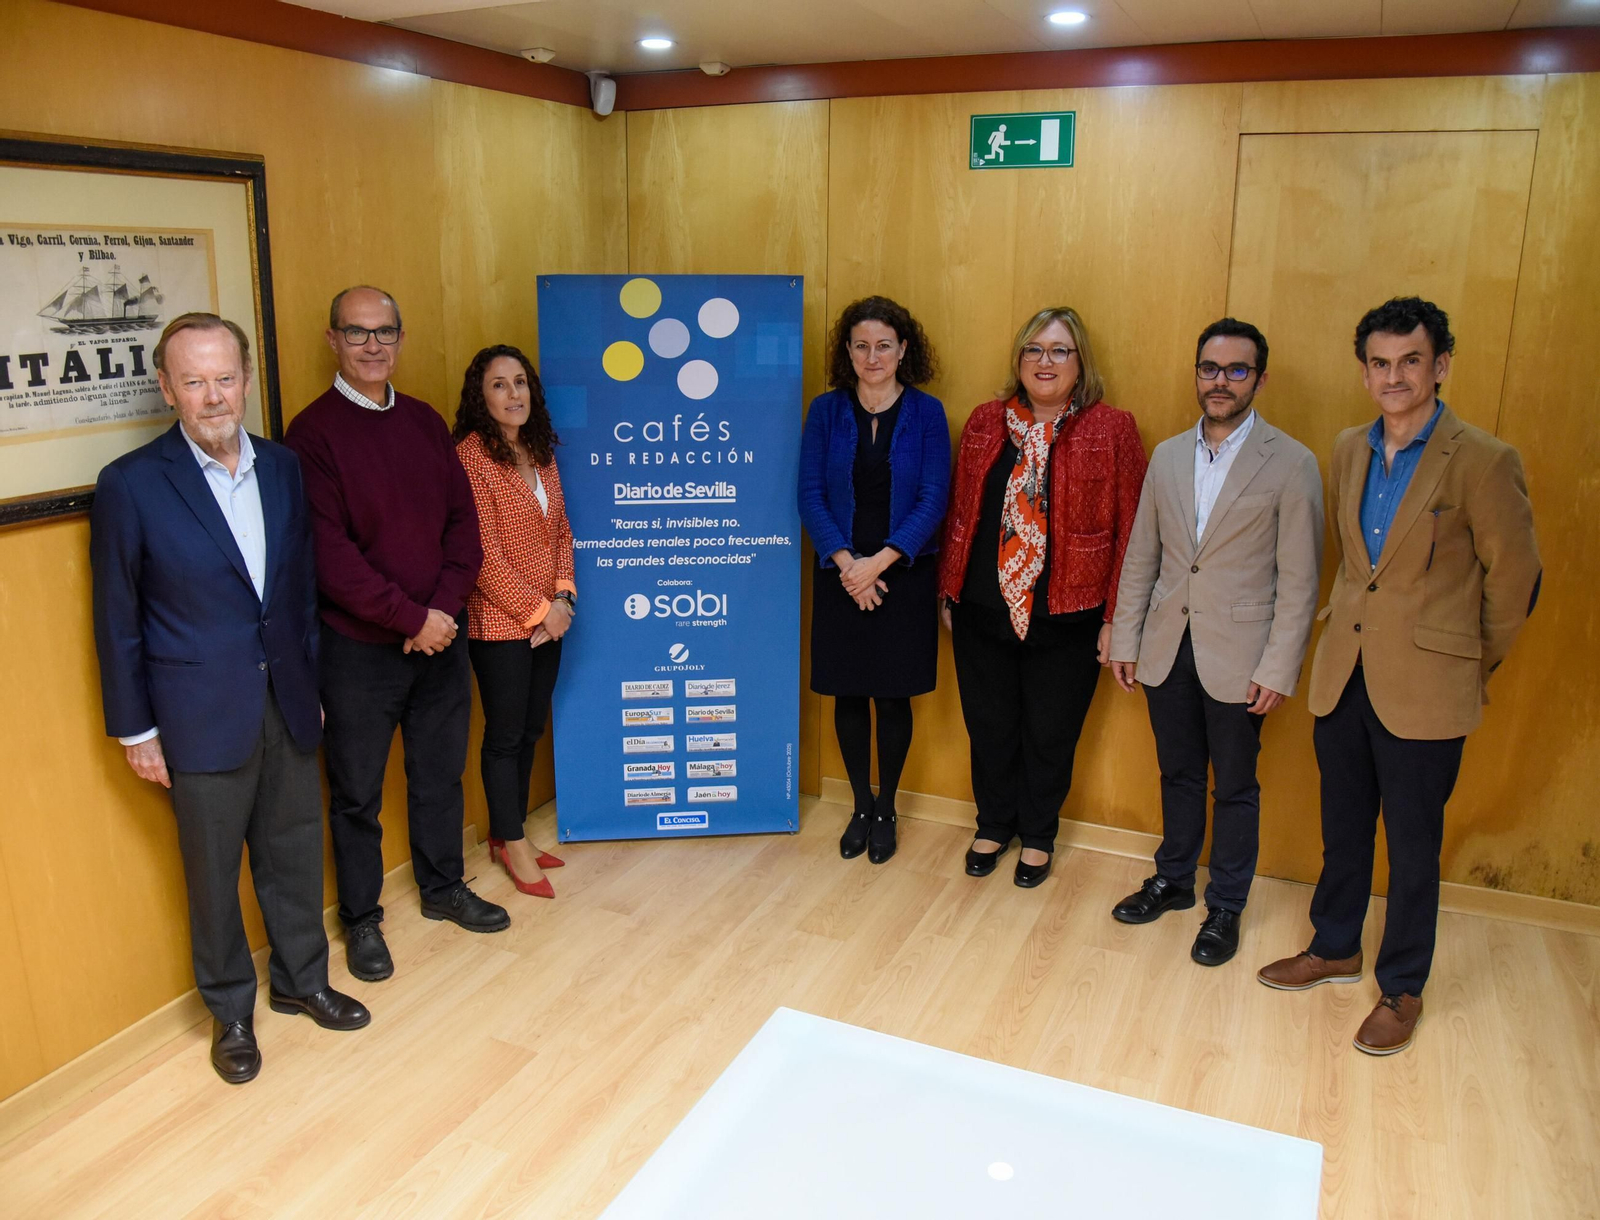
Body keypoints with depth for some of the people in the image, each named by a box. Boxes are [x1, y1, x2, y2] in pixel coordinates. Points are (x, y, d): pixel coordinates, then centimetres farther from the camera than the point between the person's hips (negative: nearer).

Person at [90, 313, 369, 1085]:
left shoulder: (283, 468, 3)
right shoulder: (131, 484, -11)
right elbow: (117, 621, -6)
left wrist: (312, 683, 11)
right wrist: (135, 729, -4)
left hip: (287, 704, 4)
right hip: (202, 717, -4)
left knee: (295, 854, 16)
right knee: (213, 872, 10)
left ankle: (301, 981, 37)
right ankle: (230, 1012, 31)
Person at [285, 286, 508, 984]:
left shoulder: (426, 423, 8)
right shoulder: (313, 433, -10)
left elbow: (463, 521, 5)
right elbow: (328, 553, -17)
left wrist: (444, 608, -9)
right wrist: (411, 617, -17)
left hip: (439, 638, 5)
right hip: (357, 649, -5)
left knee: (441, 774, 18)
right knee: (357, 792, 9)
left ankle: (443, 888, 37)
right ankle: (361, 919, 27)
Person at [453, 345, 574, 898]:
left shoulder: (541, 453, 9)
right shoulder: (471, 454, -14)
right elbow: (483, 551, -17)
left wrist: (563, 597, -3)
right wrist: (537, 608, -14)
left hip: (549, 618, 7)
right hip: (499, 623, -7)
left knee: (531, 730, 15)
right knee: (505, 734, 6)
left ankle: (508, 835, 30)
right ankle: (513, 843, 22)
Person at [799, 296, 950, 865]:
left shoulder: (926, 413, -2)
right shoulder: (826, 411, 1)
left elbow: (933, 500, -7)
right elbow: (810, 494, -2)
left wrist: (879, 561, -16)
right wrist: (846, 563, -14)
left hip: (904, 574, -1)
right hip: (840, 576, 1)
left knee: (893, 696, 7)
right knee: (849, 695, 9)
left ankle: (886, 810, 25)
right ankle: (860, 807, 27)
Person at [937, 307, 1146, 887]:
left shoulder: (1112, 429, -5)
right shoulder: (986, 421, 5)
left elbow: (1128, 529, -6)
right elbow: (959, 513, 8)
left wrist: (1115, 617, -8)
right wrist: (949, 592, 8)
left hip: (1066, 619, -2)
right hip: (983, 611, 3)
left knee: (1050, 735, 12)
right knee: (989, 728, 15)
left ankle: (1038, 836, 34)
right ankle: (994, 825, 38)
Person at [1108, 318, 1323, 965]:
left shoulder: (1292, 464, -8)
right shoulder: (1167, 455, 6)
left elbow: (1299, 579, -8)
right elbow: (1140, 556, 9)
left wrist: (1279, 669, -12)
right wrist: (1124, 639, 6)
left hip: (1237, 656, -4)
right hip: (1166, 648, 4)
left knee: (1235, 788, 10)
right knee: (1178, 775, 19)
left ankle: (1225, 907, 27)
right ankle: (1173, 880, 37)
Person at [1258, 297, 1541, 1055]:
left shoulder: (1484, 463, -13)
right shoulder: (1348, 451, 5)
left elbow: (1513, 579, -4)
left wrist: (1473, 665, 5)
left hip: (1424, 690, -5)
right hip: (1343, 674, 5)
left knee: (1412, 847, 9)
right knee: (1343, 831, 19)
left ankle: (1402, 989, 27)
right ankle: (1335, 949, 38)